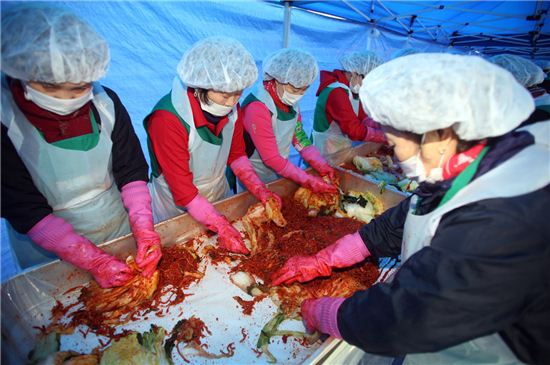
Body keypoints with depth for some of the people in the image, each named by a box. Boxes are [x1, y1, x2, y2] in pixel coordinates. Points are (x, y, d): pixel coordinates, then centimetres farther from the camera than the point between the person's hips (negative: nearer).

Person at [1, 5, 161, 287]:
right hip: (52, 251, -2)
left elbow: (132, 172, -11)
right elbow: (25, 212, -19)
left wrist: (144, 230, -21)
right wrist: (94, 261, -25)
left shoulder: (105, 102, -14)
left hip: (122, 229, 2)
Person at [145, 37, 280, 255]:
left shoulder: (232, 108, -14)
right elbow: (182, 190, -28)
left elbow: (236, 154, -1)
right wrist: (222, 227, -33)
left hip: (219, 196, 5)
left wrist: (260, 191, -12)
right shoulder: (167, 120, -32)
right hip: (176, 206, -4)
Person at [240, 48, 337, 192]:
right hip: (255, 181, -7)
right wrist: (309, 181, -25)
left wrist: (322, 166, -10)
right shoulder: (257, 108, -26)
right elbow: (271, 158, -25)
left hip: (281, 174, 7)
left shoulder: (292, 102, -3)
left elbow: (300, 138, 3)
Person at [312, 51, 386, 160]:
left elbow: (362, 117, 6)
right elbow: (355, 131, -27)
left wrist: (381, 127, -10)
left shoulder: (351, 89, 5)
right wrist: (385, 136, -20)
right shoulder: (337, 93, -26)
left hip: (342, 150, 9)